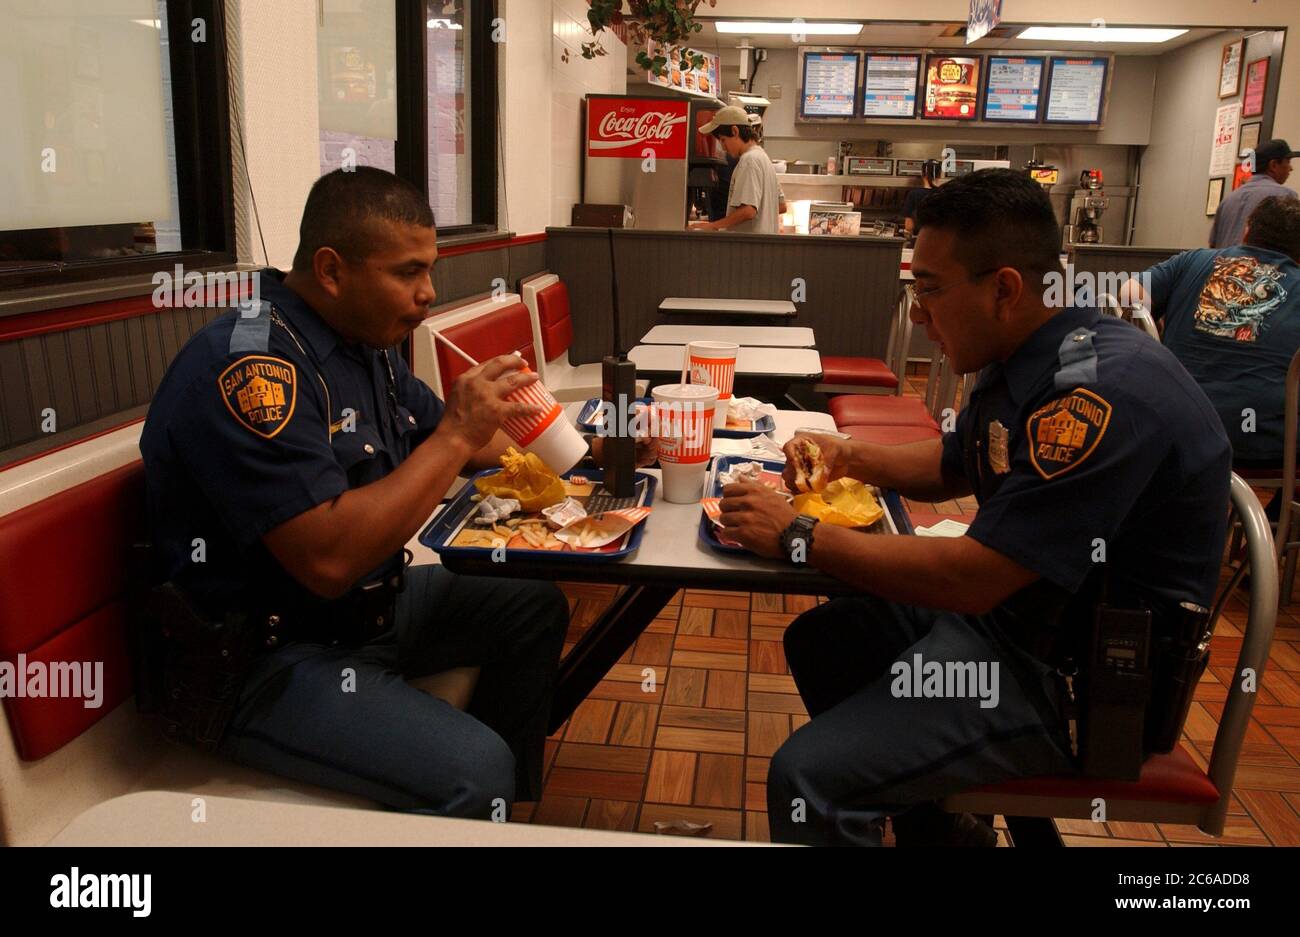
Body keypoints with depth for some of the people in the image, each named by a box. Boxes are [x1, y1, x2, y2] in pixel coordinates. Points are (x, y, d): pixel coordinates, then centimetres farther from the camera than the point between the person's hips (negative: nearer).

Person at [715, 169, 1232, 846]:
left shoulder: (1103, 391, -28)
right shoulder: (1019, 362, 3)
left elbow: (971, 577, -28)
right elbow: (951, 468, 21)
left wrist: (798, 537, -20)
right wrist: (850, 458, 4)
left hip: (1073, 669, -10)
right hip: (1002, 598, 10)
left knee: (806, 779, -21)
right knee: (817, 640, 18)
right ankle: (932, 825, 30)